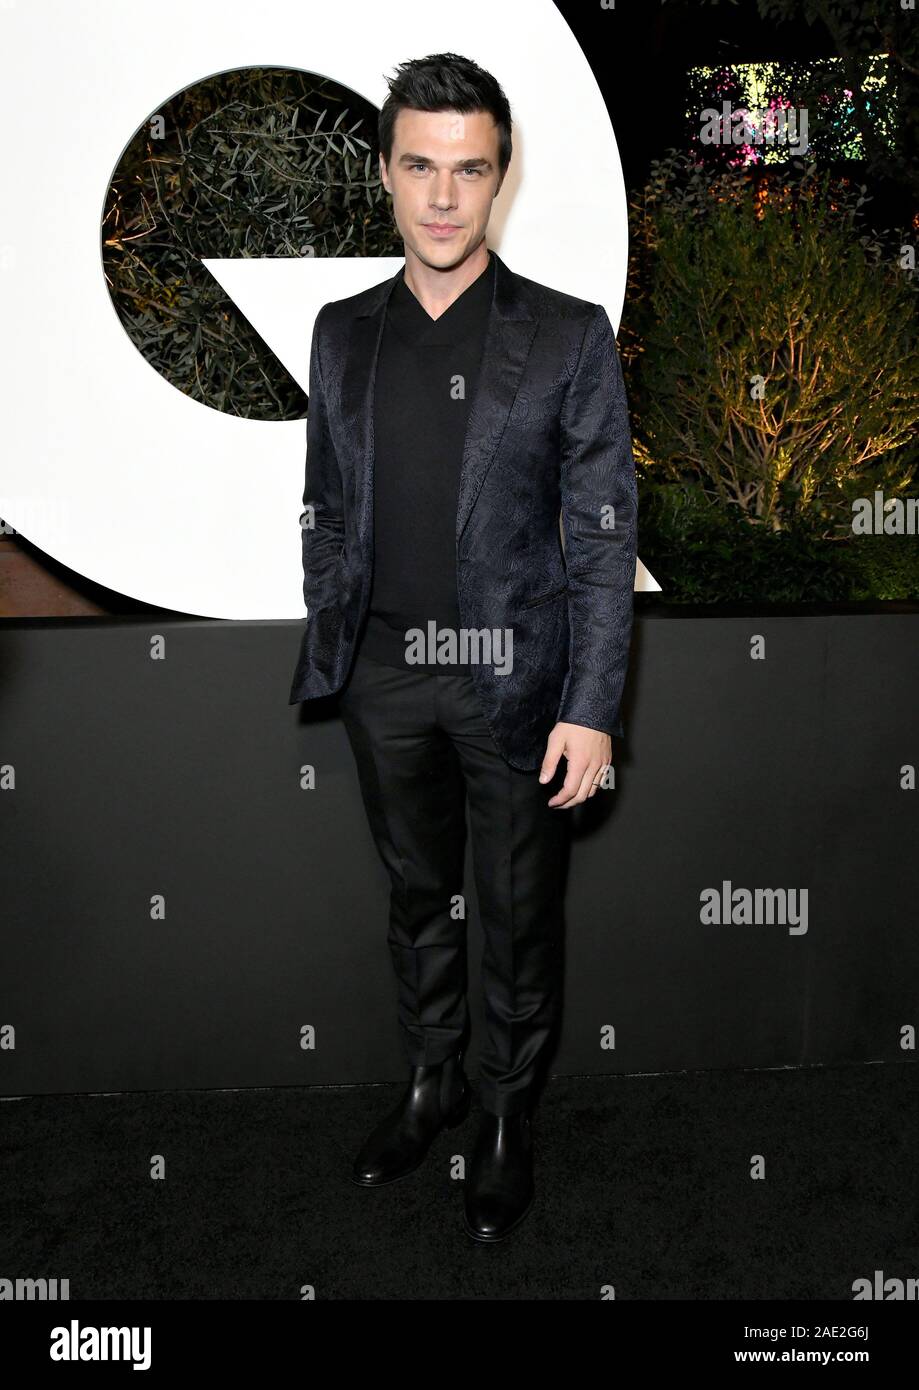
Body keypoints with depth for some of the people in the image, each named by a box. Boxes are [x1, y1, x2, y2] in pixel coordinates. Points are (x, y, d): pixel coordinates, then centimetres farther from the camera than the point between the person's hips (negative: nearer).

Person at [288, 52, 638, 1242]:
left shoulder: (568, 335, -7)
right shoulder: (343, 332, 5)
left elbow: (603, 536, -9)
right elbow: (326, 513, 10)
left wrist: (591, 707, -13)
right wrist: (323, 655, 8)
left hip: (513, 675, -3)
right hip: (386, 675, 4)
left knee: (518, 913, 11)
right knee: (417, 895, 19)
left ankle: (508, 1113, 32)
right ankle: (429, 1084, 40)